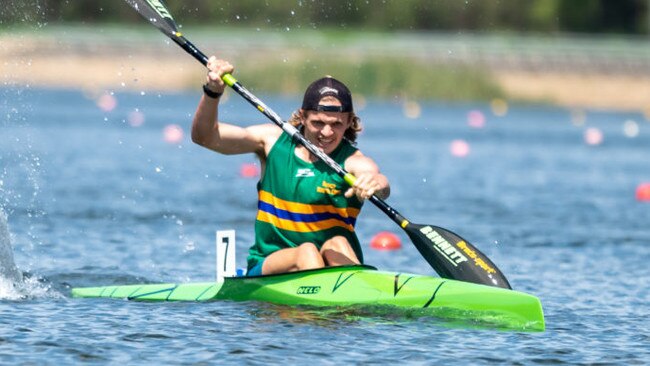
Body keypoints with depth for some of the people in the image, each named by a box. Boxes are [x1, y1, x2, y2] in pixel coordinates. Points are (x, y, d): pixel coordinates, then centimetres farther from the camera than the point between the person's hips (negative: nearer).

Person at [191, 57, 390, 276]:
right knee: (306, 252, -29)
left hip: (335, 267, 0)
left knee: (337, 244, -31)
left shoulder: (352, 161, -6)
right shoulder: (273, 141, 3)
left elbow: (382, 189, -30)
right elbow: (204, 136, -1)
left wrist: (375, 182, -55)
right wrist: (212, 92, -20)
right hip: (266, 268, 1)